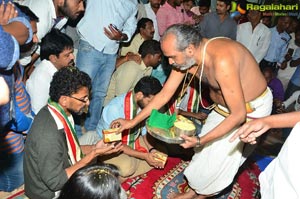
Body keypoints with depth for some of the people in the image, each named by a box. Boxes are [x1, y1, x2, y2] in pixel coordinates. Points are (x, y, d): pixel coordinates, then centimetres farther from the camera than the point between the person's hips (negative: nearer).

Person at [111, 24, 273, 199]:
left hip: (251, 108, -7)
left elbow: (239, 115, -33)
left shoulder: (222, 61, -39)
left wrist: (200, 140, -31)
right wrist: (133, 121, -4)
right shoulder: (185, 57, -15)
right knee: (205, 151, 13)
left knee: (220, 159, 0)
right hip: (224, 106, 7)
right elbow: (164, 94, -5)